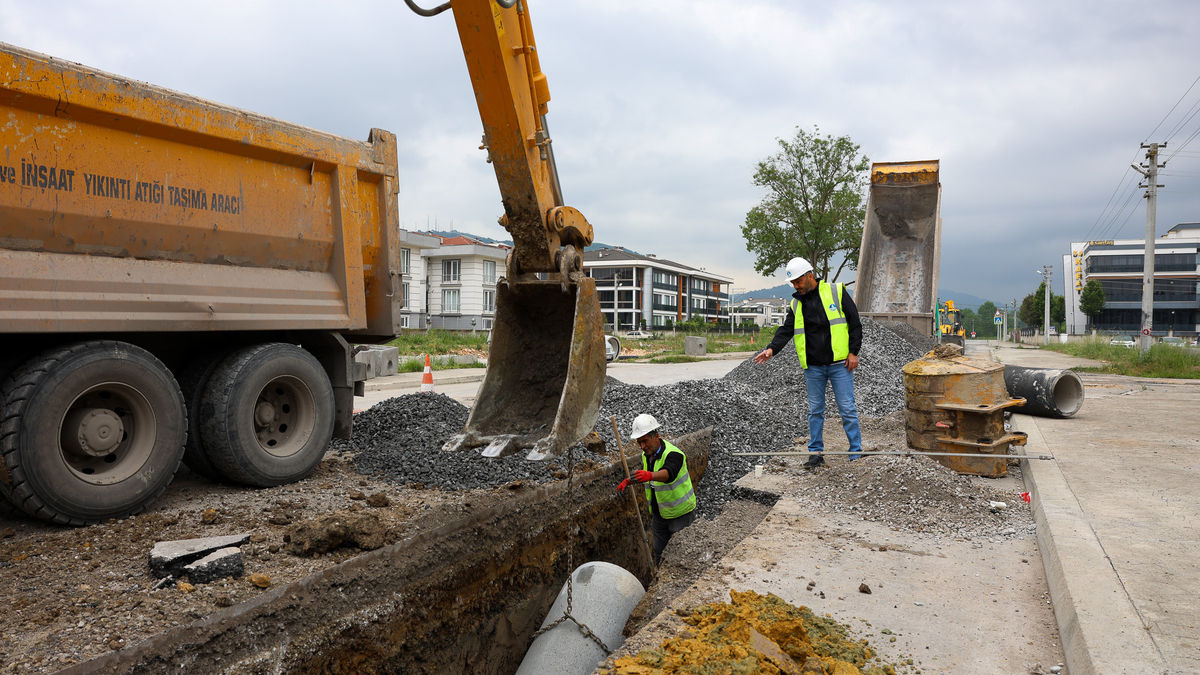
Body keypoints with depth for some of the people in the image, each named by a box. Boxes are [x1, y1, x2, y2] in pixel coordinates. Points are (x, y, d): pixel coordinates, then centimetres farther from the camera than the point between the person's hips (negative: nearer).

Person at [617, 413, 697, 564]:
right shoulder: (646, 454, -1)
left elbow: (668, 473, -49)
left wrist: (649, 475, -67)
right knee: (659, 553, 14)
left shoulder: (673, 454, -26)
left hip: (681, 514, -7)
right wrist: (628, 481, 3)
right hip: (659, 515, 7)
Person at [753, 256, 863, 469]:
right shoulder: (796, 304, 8)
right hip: (813, 366, 4)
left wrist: (853, 352, -7)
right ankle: (816, 453, 18)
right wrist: (772, 348, -15)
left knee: (847, 408, 2)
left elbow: (855, 323, -1)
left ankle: (856, 452, 13)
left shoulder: (836, 292, -2)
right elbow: (786, 330, 2)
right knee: (815, 410, 9)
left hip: (839, 363, -3)